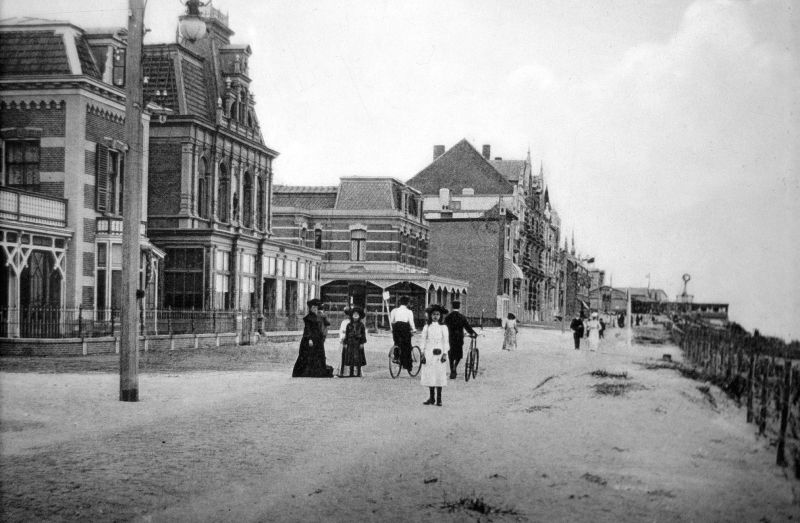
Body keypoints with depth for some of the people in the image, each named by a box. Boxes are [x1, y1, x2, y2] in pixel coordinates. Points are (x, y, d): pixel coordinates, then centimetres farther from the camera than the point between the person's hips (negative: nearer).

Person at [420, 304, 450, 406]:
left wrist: (445, 354, -6)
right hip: (429, 353, 2)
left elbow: (446, 341, 2)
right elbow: (424, 340, 8)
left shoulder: (443, 327, 2)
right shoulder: (427, 327, 6)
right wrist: (423, 354, 2)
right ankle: (431, 398, 11)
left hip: (439, 353, -2)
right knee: (429, 375, 2)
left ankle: (439, 399, 2)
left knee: (439, 375, -3)